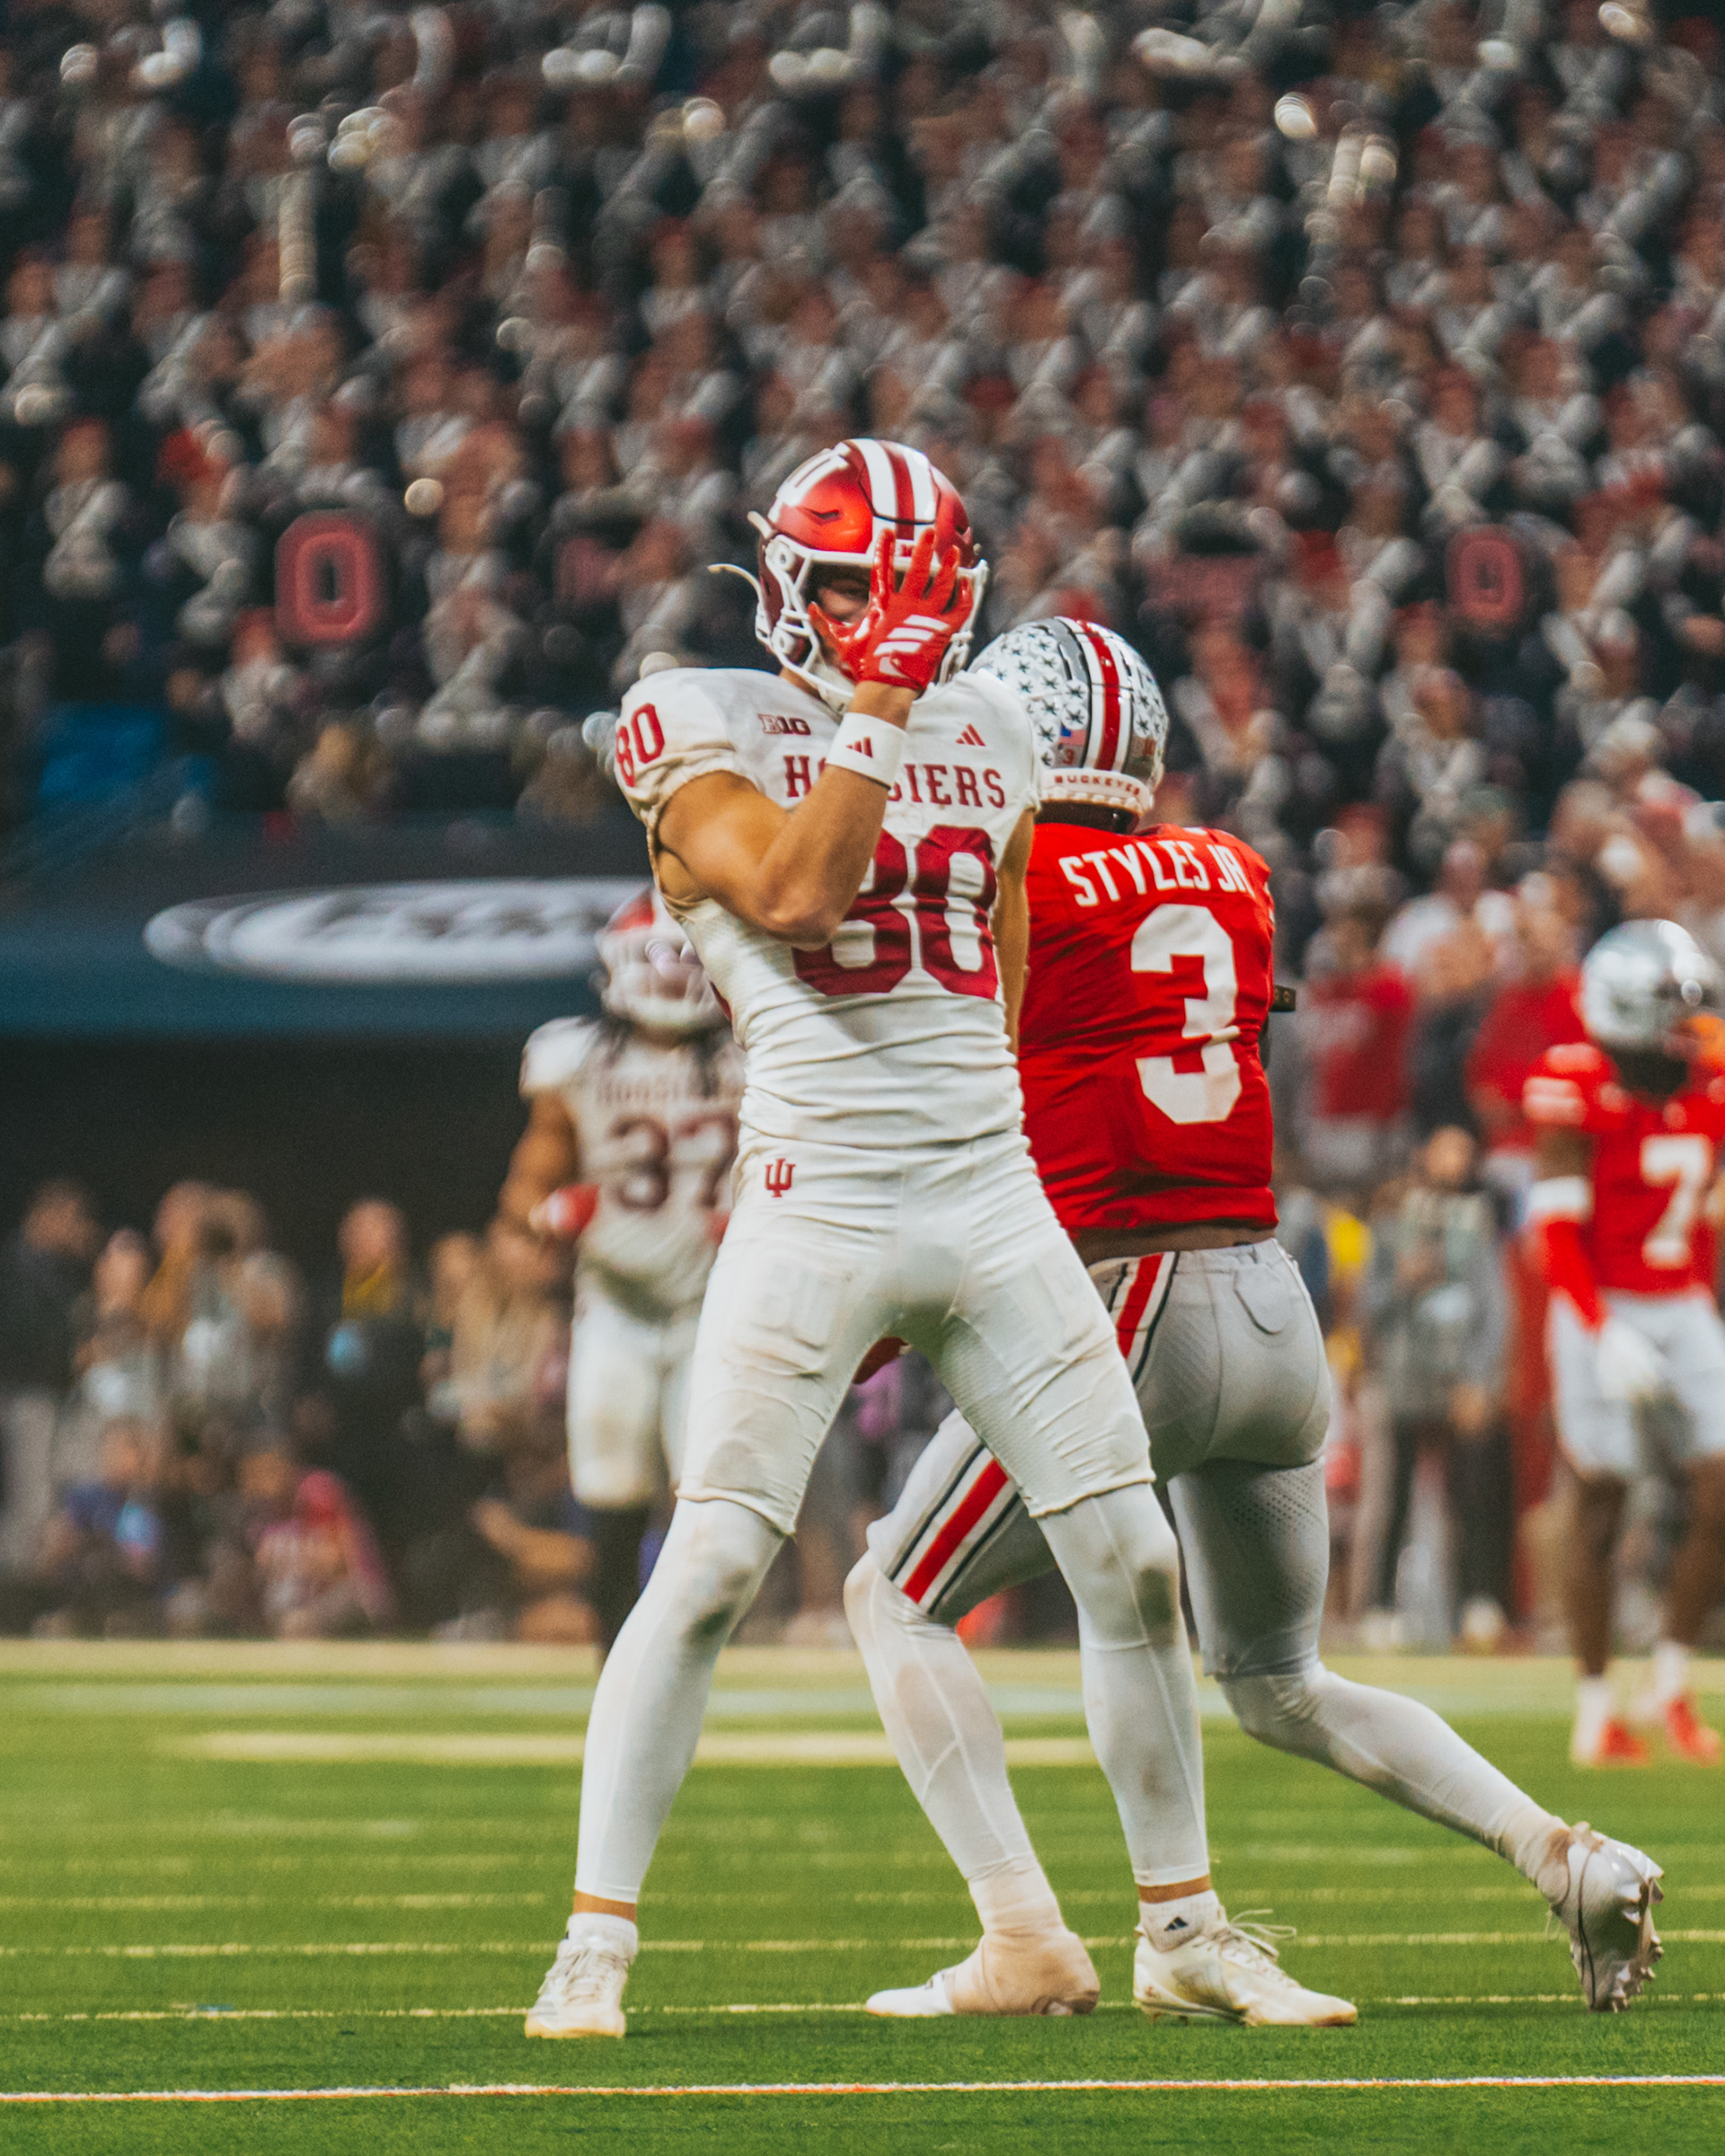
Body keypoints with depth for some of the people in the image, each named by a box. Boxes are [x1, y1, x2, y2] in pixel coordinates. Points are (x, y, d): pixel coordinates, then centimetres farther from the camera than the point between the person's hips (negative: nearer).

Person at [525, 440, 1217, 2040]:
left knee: (1133, 1561, 3)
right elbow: (789, 893, -19)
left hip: (990, 1204, 5)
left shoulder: (985, 733, 14)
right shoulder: (705, 731, -1)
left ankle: (1188, 1926, 16)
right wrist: (881, 708, -16)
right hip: (811, 1204, -5)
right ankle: (594, 1946, -6)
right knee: (711, 1563, -13)